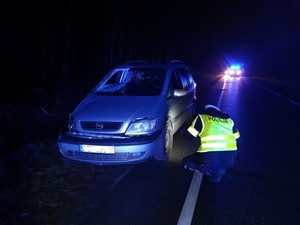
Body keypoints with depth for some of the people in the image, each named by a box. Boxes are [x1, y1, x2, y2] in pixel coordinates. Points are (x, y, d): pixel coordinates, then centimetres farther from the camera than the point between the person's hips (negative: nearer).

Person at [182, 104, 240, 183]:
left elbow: (187, 135, 18)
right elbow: (236, 135, 37)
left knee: (186, 162, 22)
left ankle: (210, 171, 5)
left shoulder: (202, 118, 14)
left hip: (211, 158, -3)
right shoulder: (229, 121, 22)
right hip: (230, 158, 3)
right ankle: (219, 171, 17)